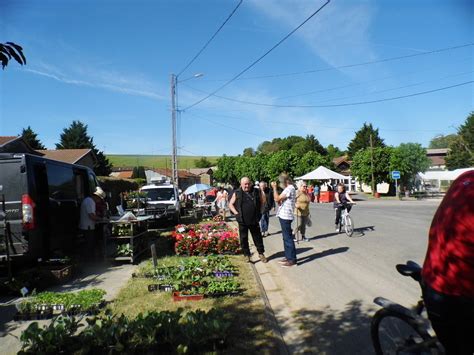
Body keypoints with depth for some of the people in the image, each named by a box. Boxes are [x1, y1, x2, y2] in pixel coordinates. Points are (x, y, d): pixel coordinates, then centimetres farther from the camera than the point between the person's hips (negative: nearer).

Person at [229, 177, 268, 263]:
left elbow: (263, 201, 15)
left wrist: (259, 211, 6)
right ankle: (247, 255, 20)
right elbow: (231, 204, 7)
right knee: (243, 239, 6)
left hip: (254, 220, 1)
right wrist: (236, 213, -4)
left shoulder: (256, 192, 1)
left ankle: (261, 253, 26)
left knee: (258, 237, 10)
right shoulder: (237, 193, -1)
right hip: (242, 221, 0)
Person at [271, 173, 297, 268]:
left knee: (288, 238, -6)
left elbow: (277, 199, -19)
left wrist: (274, 188, -9)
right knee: (286, 237, 15)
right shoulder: (287, 189, 17)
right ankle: (288, 256, 24)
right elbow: (279, 201, 14)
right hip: (284, 216, 11)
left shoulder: (290, 189, -15)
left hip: (286, 216, -11)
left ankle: (292, 259, 0)